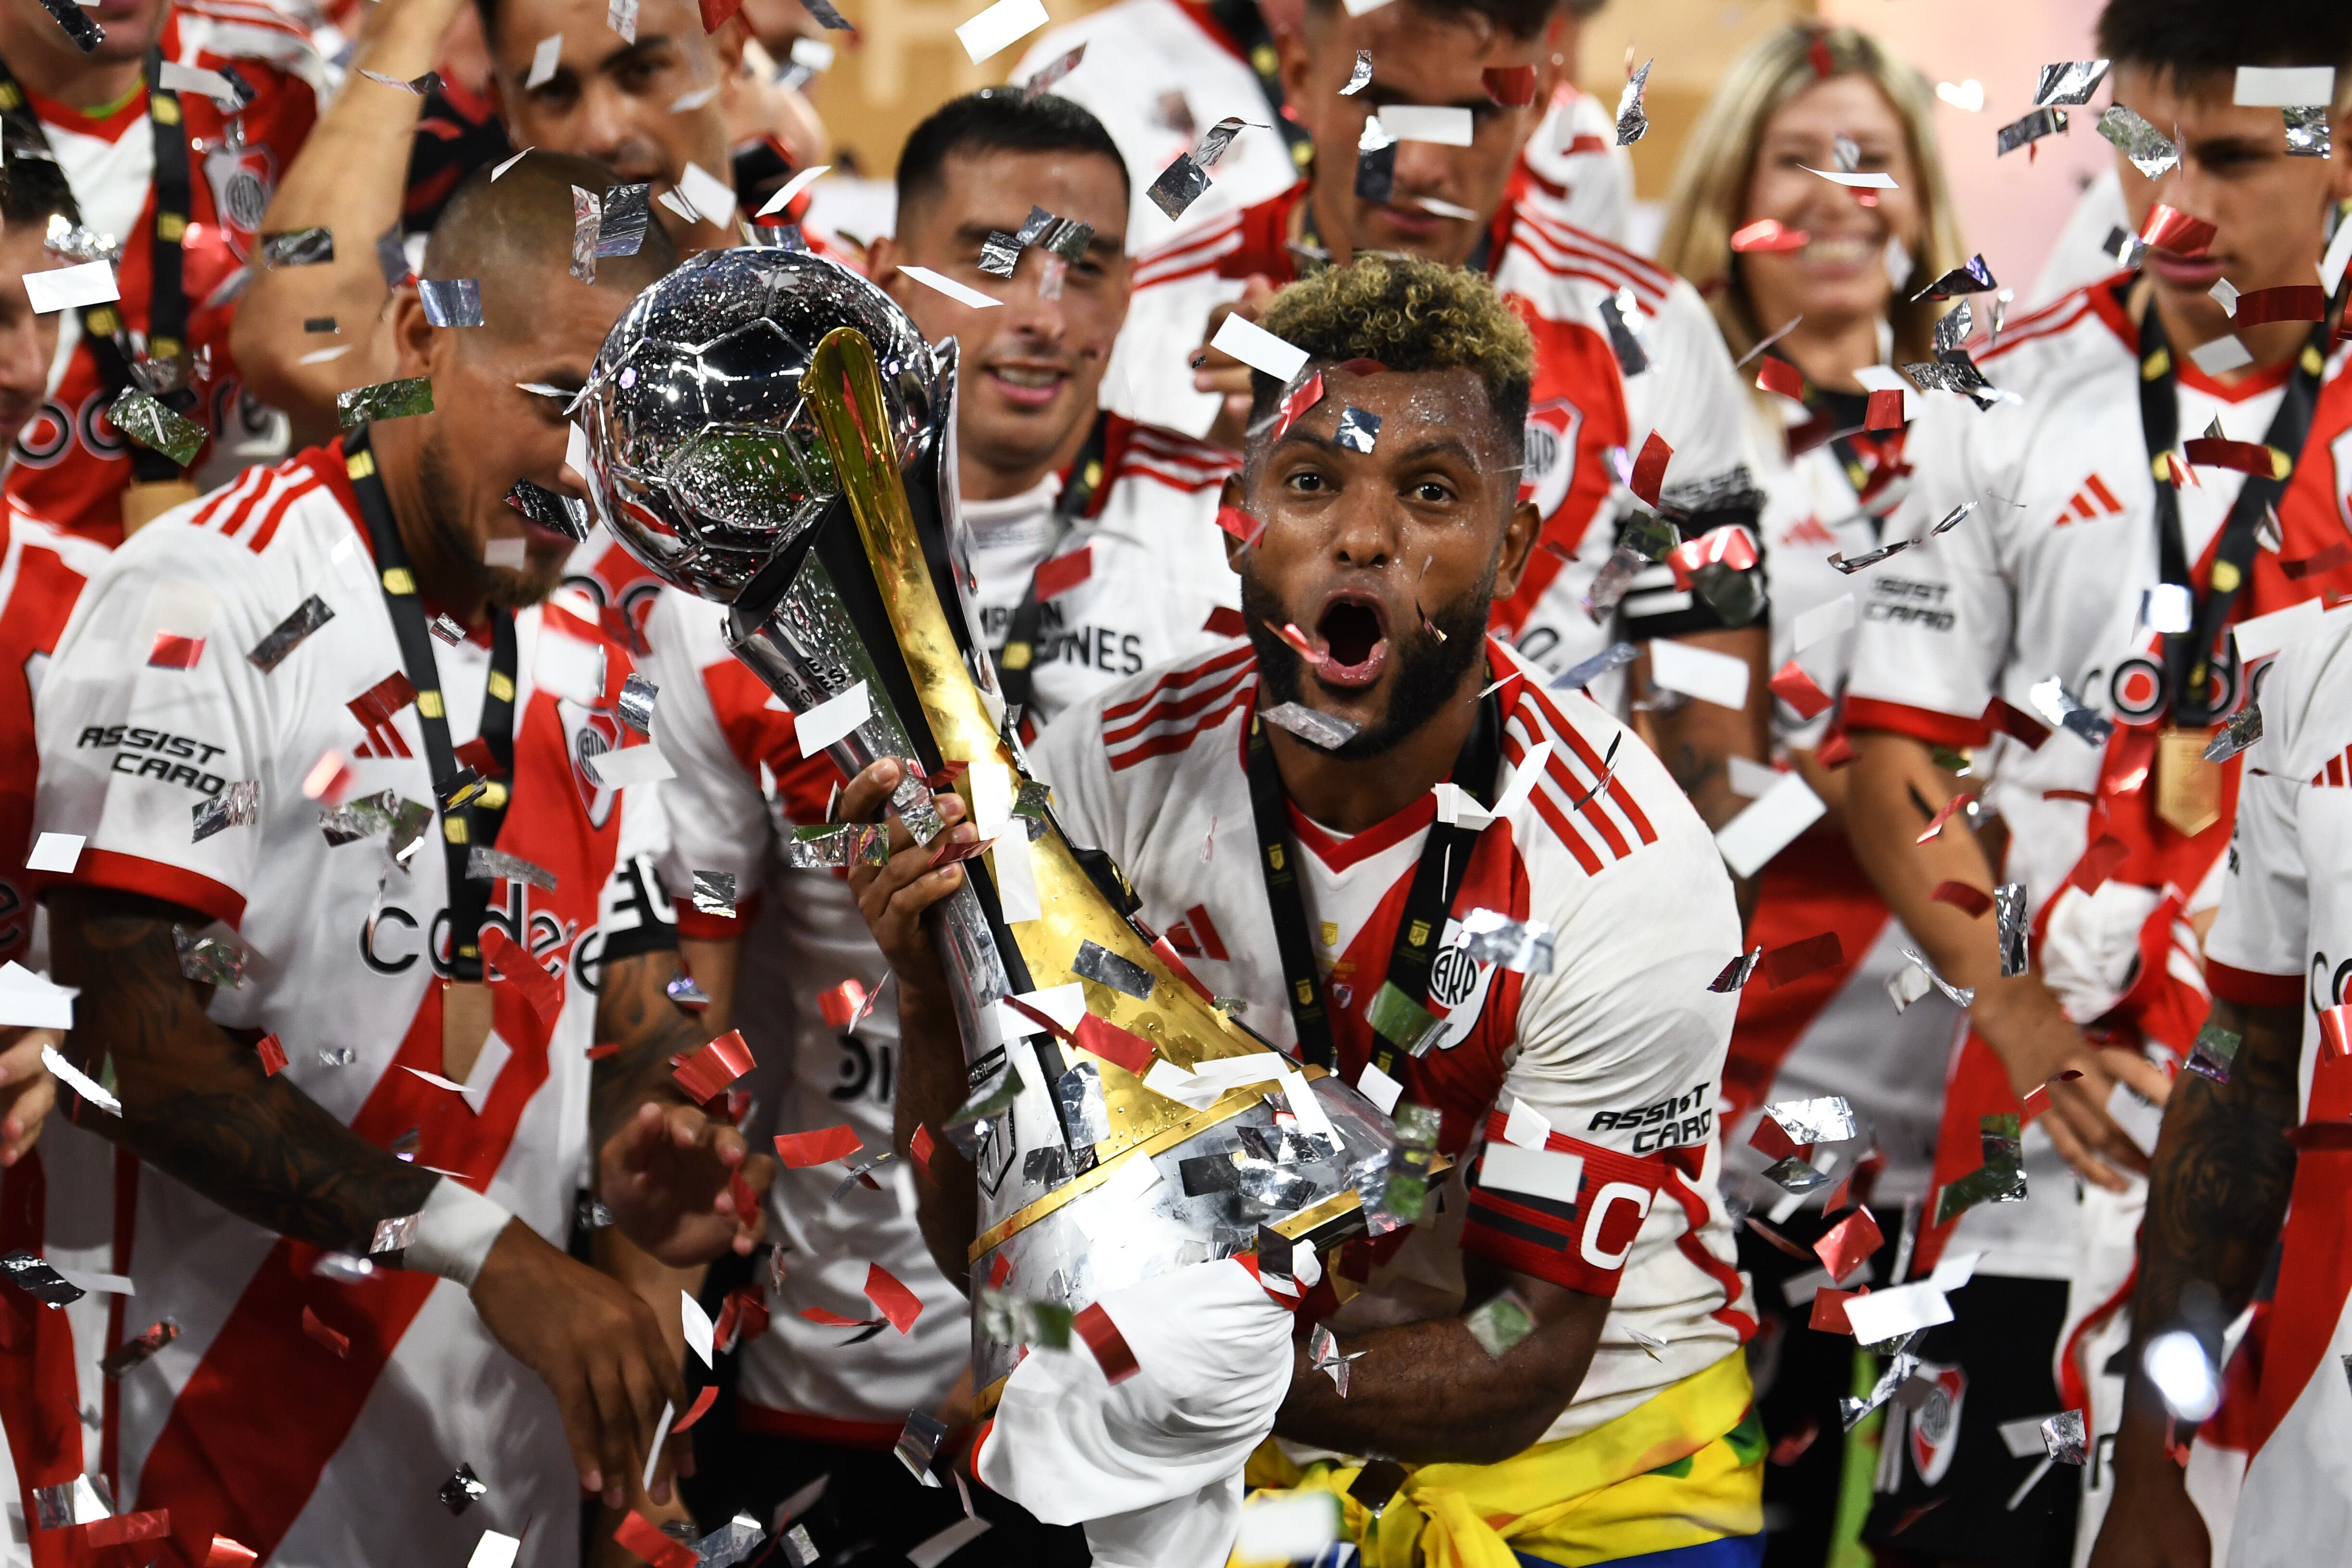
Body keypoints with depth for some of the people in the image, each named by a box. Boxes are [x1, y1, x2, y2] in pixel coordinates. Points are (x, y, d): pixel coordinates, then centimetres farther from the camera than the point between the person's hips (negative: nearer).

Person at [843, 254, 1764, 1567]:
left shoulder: (1628, 873, -15)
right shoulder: (1114, 771, -6)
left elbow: (1517, 1368, -12)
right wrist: (940, 1007, -20)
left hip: (1594, 1457, -2)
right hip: (1251, 1459, 3)